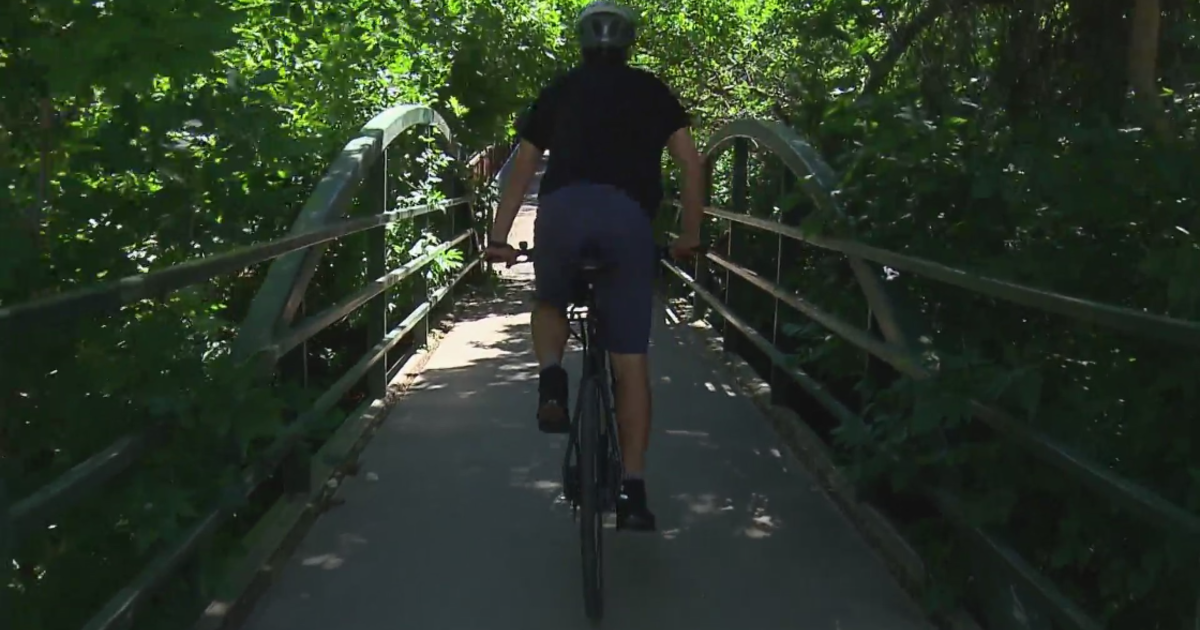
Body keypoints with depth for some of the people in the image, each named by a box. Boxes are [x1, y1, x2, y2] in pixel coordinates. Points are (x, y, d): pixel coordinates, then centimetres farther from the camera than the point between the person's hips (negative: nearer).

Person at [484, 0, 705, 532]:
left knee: (549, 303, 31)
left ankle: (551, 383, 3)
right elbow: (691, 164, 18)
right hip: (629, 216, 0)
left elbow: (522, 169, 23)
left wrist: (499, 237, 25)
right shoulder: (653, 91, 25)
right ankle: (633, 491, 3)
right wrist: (689, 234, 26)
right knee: (631, 360, 6)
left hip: (562, 208, 1)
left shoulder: (560, 90, 26)